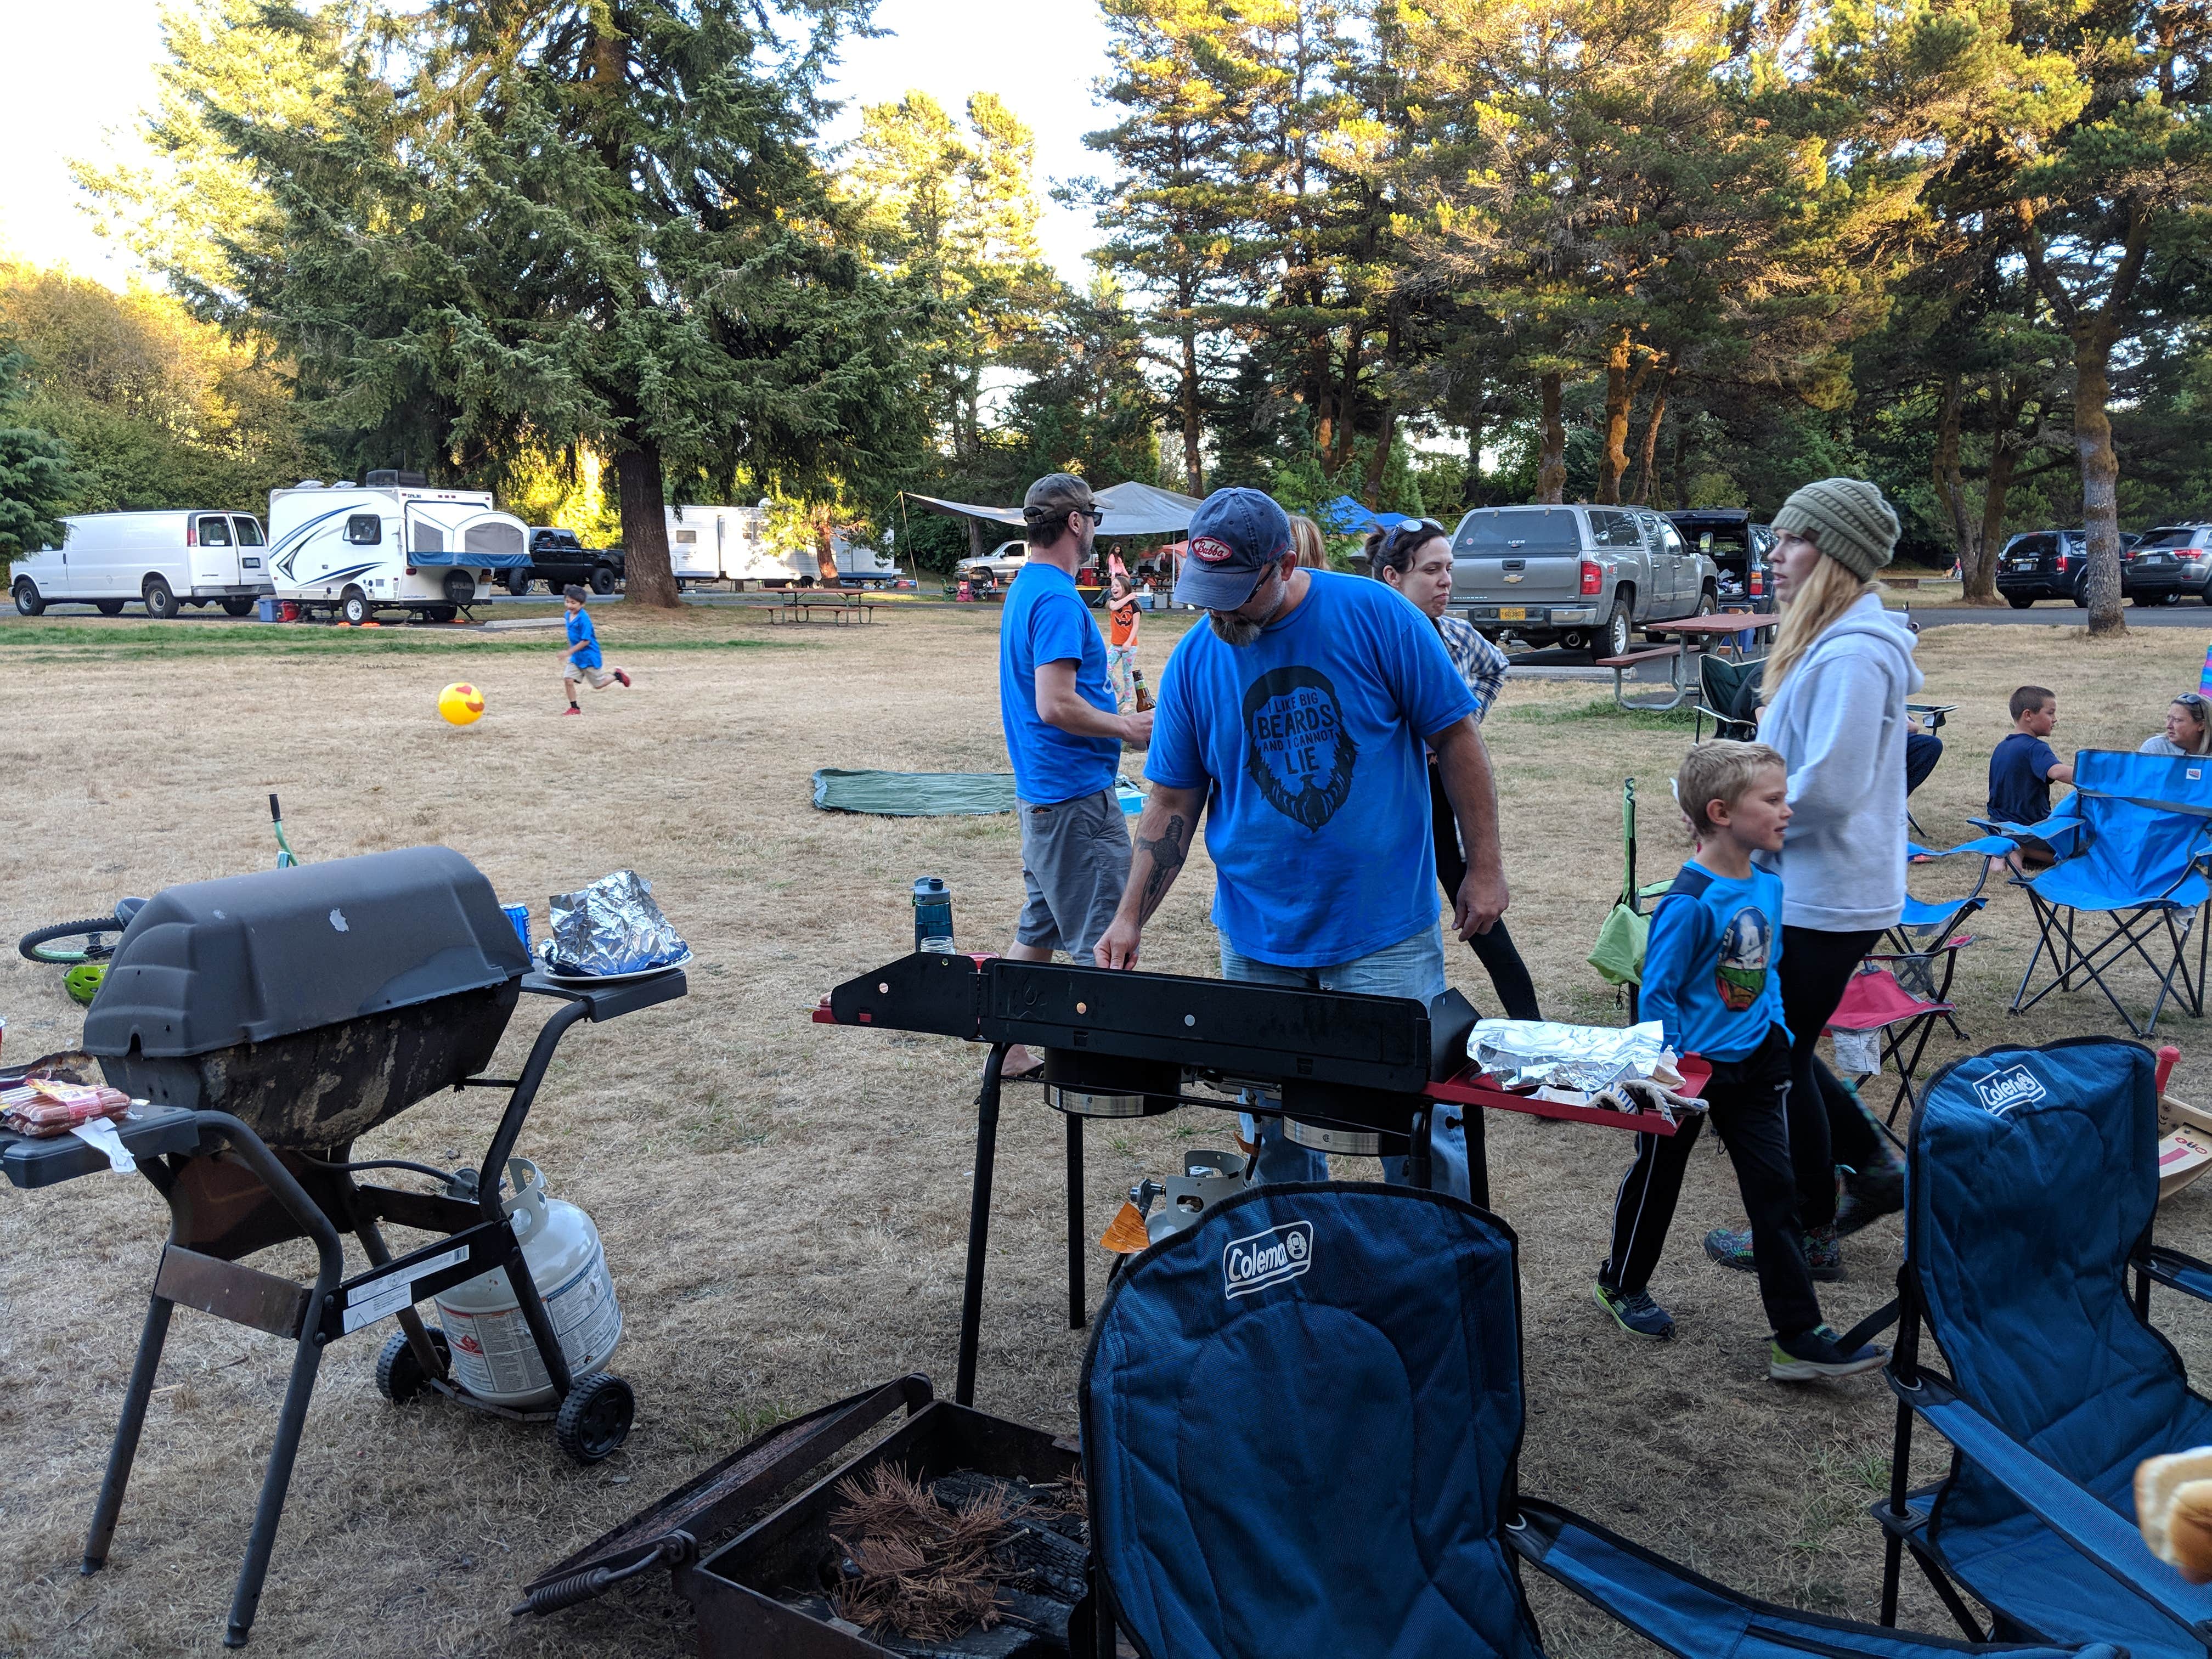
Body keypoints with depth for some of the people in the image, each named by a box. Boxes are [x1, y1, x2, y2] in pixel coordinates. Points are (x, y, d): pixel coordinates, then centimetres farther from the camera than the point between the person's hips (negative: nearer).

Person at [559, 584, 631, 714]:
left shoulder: (583, 618, -24)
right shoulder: (569, 615, 1)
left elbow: (586, 641, -25)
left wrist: (569, 652, -25)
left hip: (589, 656, -7)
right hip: (576, 657, 7)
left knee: (599, 685, 6)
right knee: (568, 679, -5)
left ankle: (616, 675, 31)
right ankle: (574, 707, 7)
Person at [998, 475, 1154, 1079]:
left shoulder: (1025, 588, 15)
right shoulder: (1057, 599, -18)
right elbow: (1055, 706, -25)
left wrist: (1116, 717, 17)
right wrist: (1128, 728, -13)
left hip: (1041, 789, 10)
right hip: (1076, 792, -10)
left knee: (1039, 928, 16)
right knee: (1105, 942, -3)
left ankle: (1010, 1049, 24)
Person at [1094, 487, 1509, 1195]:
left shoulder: (1377, 617, -9)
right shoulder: (1194, 659, 0)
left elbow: (1456, 739, -2)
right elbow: (1172, 803, 5)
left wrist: (1483, 869, -3)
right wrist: (1129, 917, -2)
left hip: (1384, 934, -3)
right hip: (1257, 942, 3)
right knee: (1274, 1130, 11)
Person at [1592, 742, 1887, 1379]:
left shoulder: (1768, 885, 0)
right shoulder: (1690, 902, -24)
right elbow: (1657, 993, -19)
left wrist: (1779, 1036, 11)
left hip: (1752, 1064, 7)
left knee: (1776, 1192, 5)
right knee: (1655, 1180, 13)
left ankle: (1798, 1337, 11)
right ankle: (1622, 1285, 36)